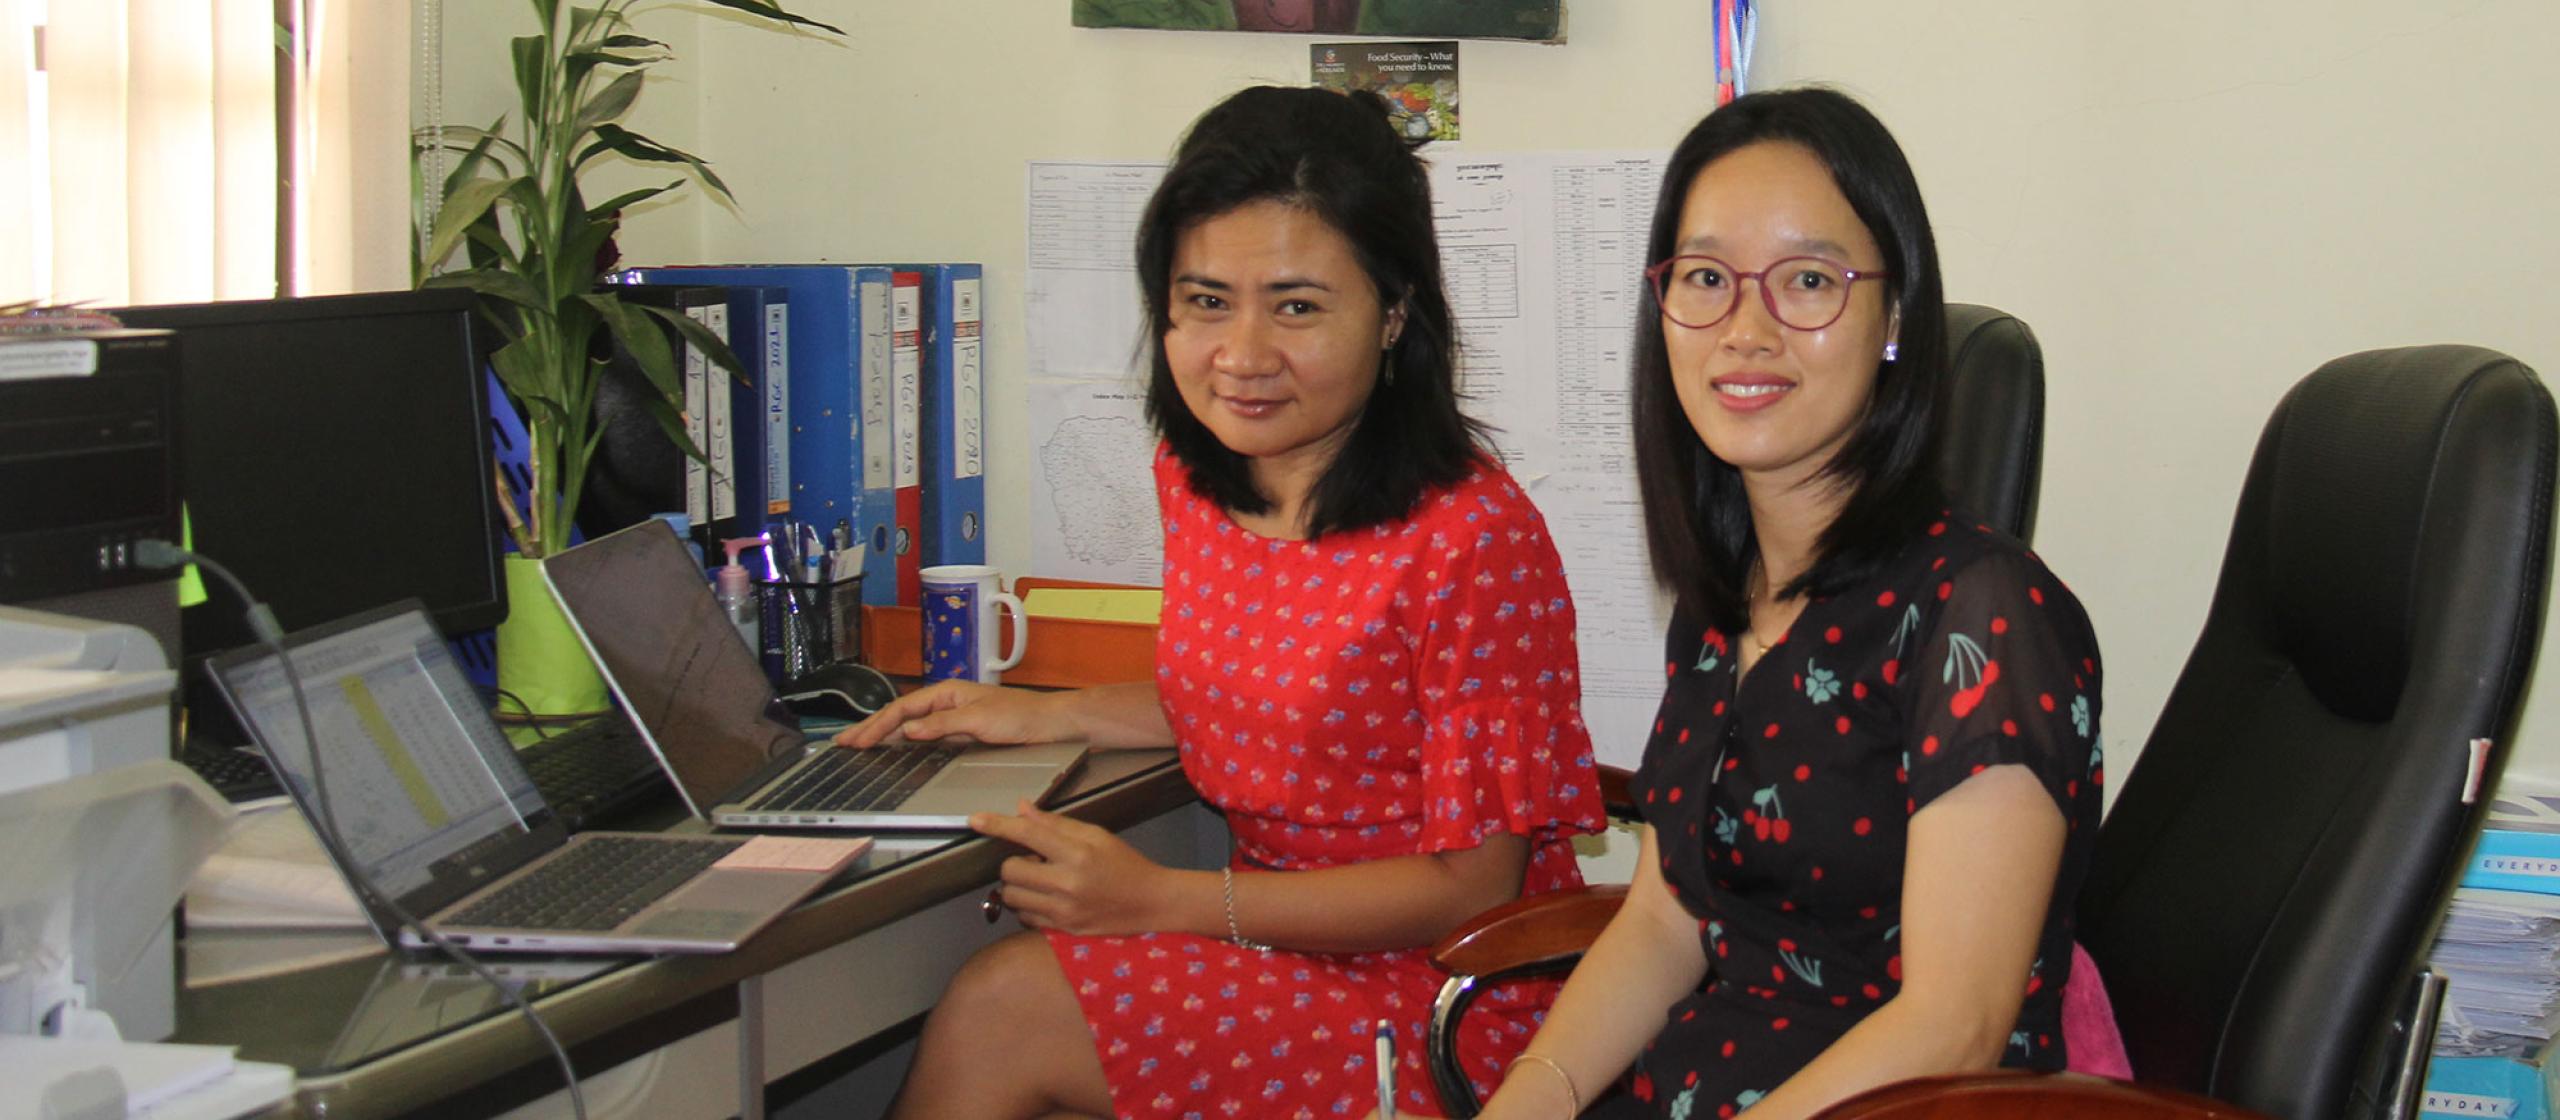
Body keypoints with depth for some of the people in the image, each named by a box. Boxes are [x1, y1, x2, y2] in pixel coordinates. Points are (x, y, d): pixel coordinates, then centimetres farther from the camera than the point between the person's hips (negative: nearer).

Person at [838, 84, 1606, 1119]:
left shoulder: (1473, 539, -21)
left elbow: (1472, 883, -17)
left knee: (998, 1011, -19)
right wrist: (1051, 716, 10)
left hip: (1446, 999, -7)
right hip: (1282, 948, 7)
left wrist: (1160, 898, -18)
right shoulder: (1195, 479, 5)